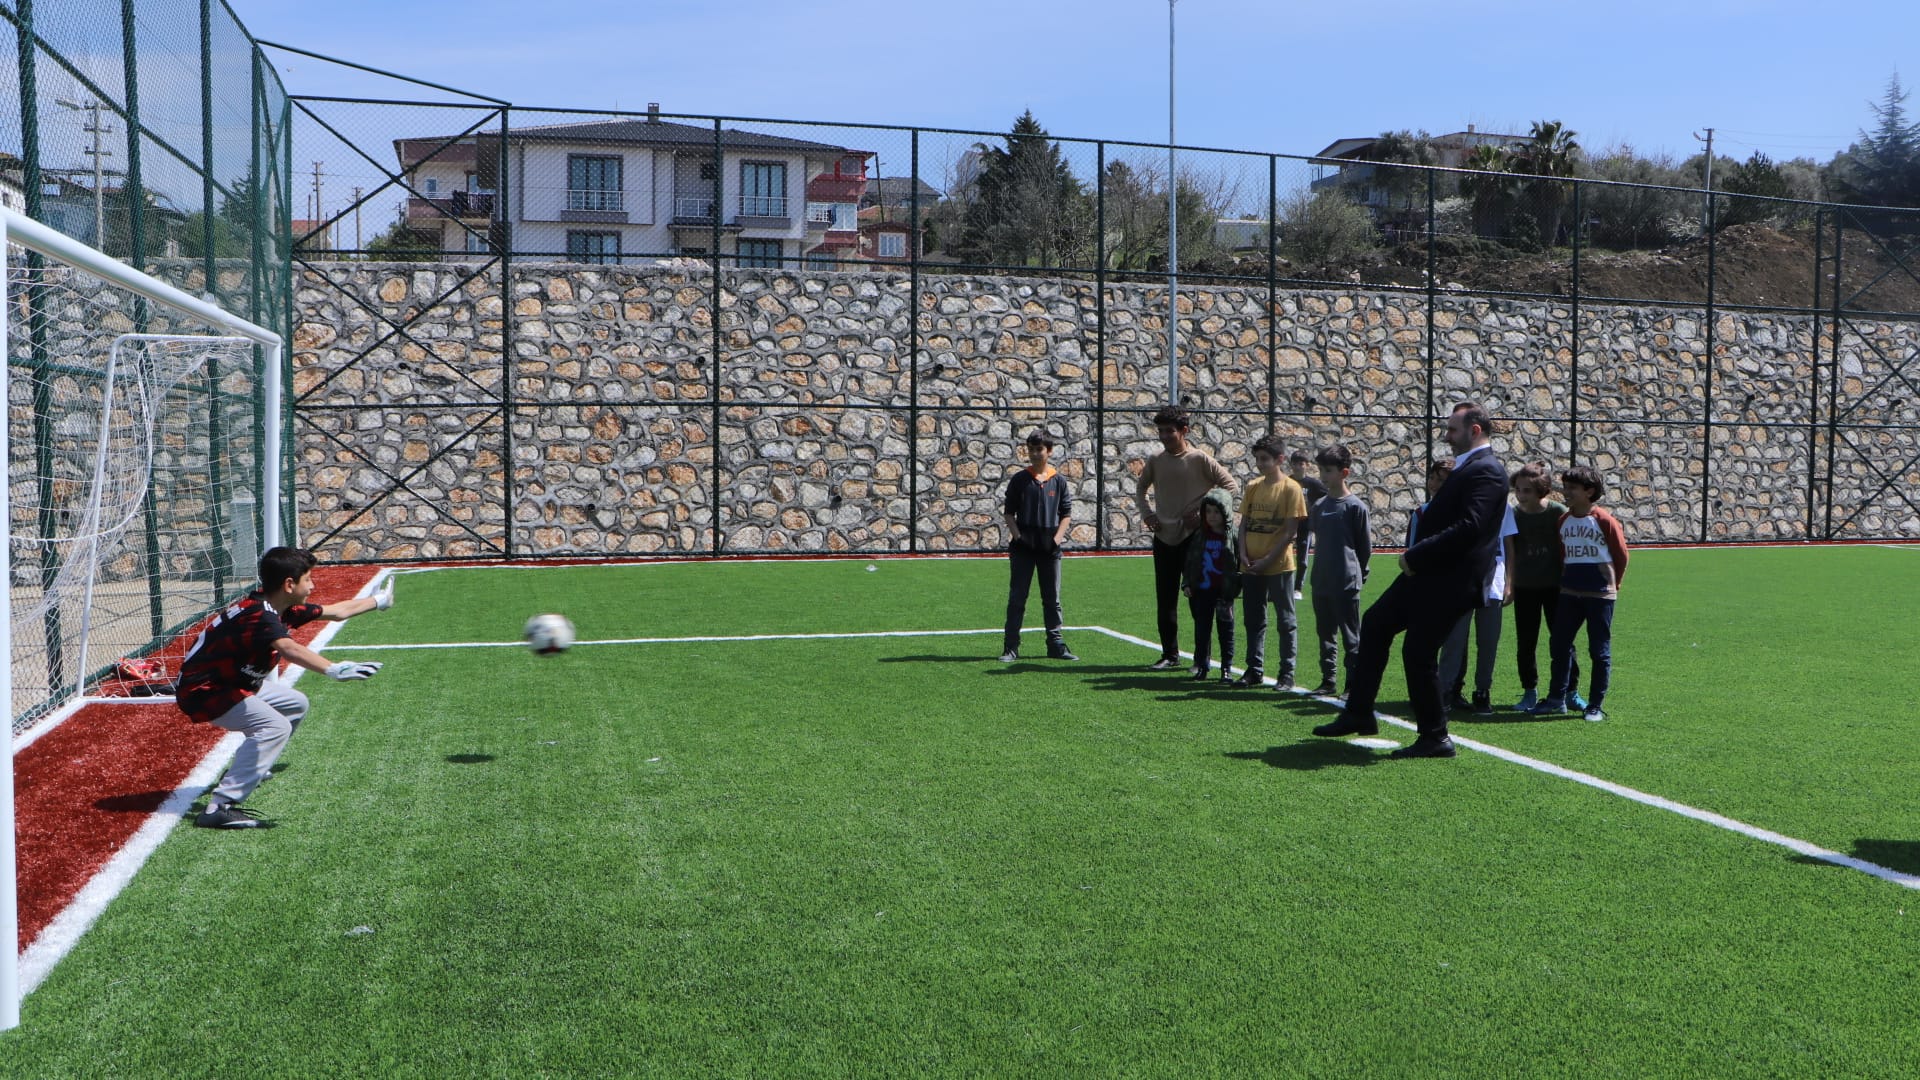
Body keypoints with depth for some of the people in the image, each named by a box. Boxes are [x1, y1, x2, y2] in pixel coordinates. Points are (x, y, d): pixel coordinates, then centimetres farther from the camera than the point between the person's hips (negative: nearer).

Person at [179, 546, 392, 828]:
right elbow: (289, 649, -50)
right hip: (202, 691, -11)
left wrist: (378, 601, 30)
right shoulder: (258, 614, -28)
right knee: (275, 727, -27)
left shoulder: (282, 610, 1)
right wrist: (334, 670, -64)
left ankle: (246, 770, 31)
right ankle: (219, 808, -32)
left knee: (295, 703, 21)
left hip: (233, 683, 11)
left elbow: (336, 612, 18)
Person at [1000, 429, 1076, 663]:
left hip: (1050, 547, 2)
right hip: (1023, 547, -2)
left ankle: (1055, 645, 17)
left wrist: (1058, 537, -5)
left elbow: (1066, 514, 8)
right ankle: (1010, 648, 3)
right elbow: (1009, 512, 3)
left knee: (1052, 599, 9)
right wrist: (1016, 534, -11)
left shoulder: (1059, 481, 5)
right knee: (1017, 597, 0)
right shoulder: (1019, 479, 2)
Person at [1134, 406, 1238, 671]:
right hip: (1164, 538, 4)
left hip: (1194, 537, -4)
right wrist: (1146, 513, 6)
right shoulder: (1155, 461, 5)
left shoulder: (1200, 459, -8)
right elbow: (1140, 488, 22)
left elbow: (1231, 486, -5)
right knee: (1165, 601, 7)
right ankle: (1170, 654, 18)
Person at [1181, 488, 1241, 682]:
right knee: (1202, 629, 8)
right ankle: (1201, 665, 17)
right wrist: (1187, 584, 4)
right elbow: (1189, 562, 12)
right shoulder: (1200, 537, 6)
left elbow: (1241, 564, -6)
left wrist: (1235, 587, -13)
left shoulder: (1234, 537, -6)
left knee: (1226, 629, 5)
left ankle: (1227, 668, 12)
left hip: (1224, 592, -3)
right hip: (1202, 591, 3)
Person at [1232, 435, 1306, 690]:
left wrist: (1268, 559, -14)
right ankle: (1254, 670, 20)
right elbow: (1244, 523, 9)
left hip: (1279, 565, -5)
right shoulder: (1252, 487, 8)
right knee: (1254, 620, 10)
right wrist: (1243, 554, -5)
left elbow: (1290, 530, -11)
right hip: (1251, 566, 5)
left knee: (1286, 620, 4)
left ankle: (1286, 673, 10)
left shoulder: (1290, 488, -8)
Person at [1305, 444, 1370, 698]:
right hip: (1321, 582, 6)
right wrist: (1322, 567, 15)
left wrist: (1357, 572, 4)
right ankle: (1327, 681, 21)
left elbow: (1365, 546, -3)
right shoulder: (1319, 506, 9)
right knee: (1325, 634, 13)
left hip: (1346, 583, -6)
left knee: (1351, 636, 0)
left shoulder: (1355, 506, -8)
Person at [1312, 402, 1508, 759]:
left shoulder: (1486, 471, -15)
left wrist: (1415, 556, -20)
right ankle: (1358, 713, 23)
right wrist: (1416, 556, 4)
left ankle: (1435, 738, 9)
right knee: (1375, 622, 15)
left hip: (1449, 582, -11)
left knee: (1418, 653, -6)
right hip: (1429, 574, 11)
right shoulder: (1467, 467, 17)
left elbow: (1469, 528, -27)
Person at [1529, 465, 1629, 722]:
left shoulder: (1604, 520, -9)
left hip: (1600, 594, -5)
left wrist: (1611, 584, 7)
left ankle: (1596, 706, 8)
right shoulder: (1563, 520, 6)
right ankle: (1557, 699, 15)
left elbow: (1621, 555, -1)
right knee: (1559, 644, 6)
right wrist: (1566, 581, 14)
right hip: (1570, 593, 5)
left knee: (1600, 650, 2)